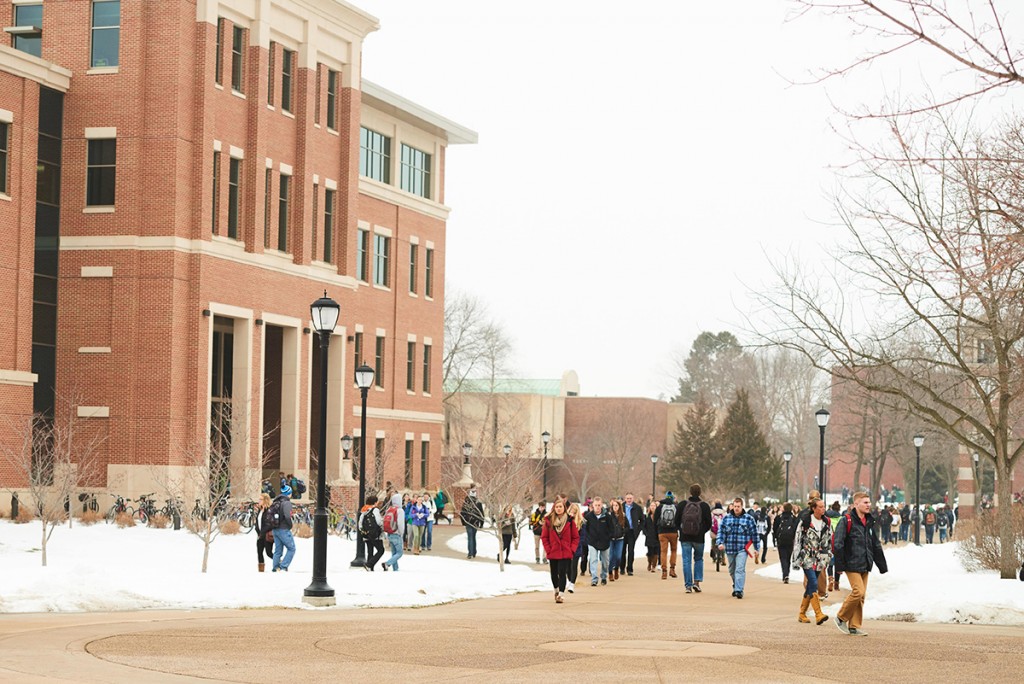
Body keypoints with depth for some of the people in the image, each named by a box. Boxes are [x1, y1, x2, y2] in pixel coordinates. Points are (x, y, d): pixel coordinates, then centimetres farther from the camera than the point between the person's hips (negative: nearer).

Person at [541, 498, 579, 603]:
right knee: (554, 574, 13)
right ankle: (556, 590, 37)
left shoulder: (570, 521, -1)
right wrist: (548, 550, -3)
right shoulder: (548, 521, 0)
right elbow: (544, 537, 5)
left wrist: (572, 549, -5)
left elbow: (576, 537, 5)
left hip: (565, 553, -2)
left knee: (562, 573, -10)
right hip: (553, 553, 2)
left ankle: (560, 594, -9)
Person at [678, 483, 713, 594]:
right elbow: (709, 523, -1)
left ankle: (688, 585, 0)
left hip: (685, 538, 0)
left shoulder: (683, 504, -3)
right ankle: (697, 581, 5)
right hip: (699, 538, 0)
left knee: (686, 561, 4)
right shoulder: (704, 505, -4)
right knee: (698, 559, 17)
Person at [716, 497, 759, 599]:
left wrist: (756, 549, 6)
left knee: (740, 569, -16)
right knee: (732, 570, 16)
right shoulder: (726, 518, 7)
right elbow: (721, 531, 6)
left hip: (742, 549, -4)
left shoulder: (748, 518, 1)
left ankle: (739, 590, -21)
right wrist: (720, 543, -12)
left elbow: (754, 533, 5)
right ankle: (735, 587, 34)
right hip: (729, 549, 4)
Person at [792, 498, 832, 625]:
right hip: (807, 558, -5)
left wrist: (829, 557, 13)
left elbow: (830, 541, 16)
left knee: (810, 587, 8)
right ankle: (818, 614, -20)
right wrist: (796, 560, -5)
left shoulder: (826, 523, 8)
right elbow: (797, 540, -4)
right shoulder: (805, 522, -6)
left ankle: (802, 614, 19)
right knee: (814, 585, -16)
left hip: (819, 559, 5)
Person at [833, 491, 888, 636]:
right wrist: (840, 564, -18)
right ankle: (841, 618, 2)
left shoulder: (869, 522, 15)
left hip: (865, 565, 7)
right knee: (858, 591, -16)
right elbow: (838, 544, -14)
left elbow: (876, 545, 22)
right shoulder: (847, 521, -9)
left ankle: (854, 627, 11)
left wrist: (882, 565, 20)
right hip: (852, 564, -7)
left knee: (861, 595, 6)